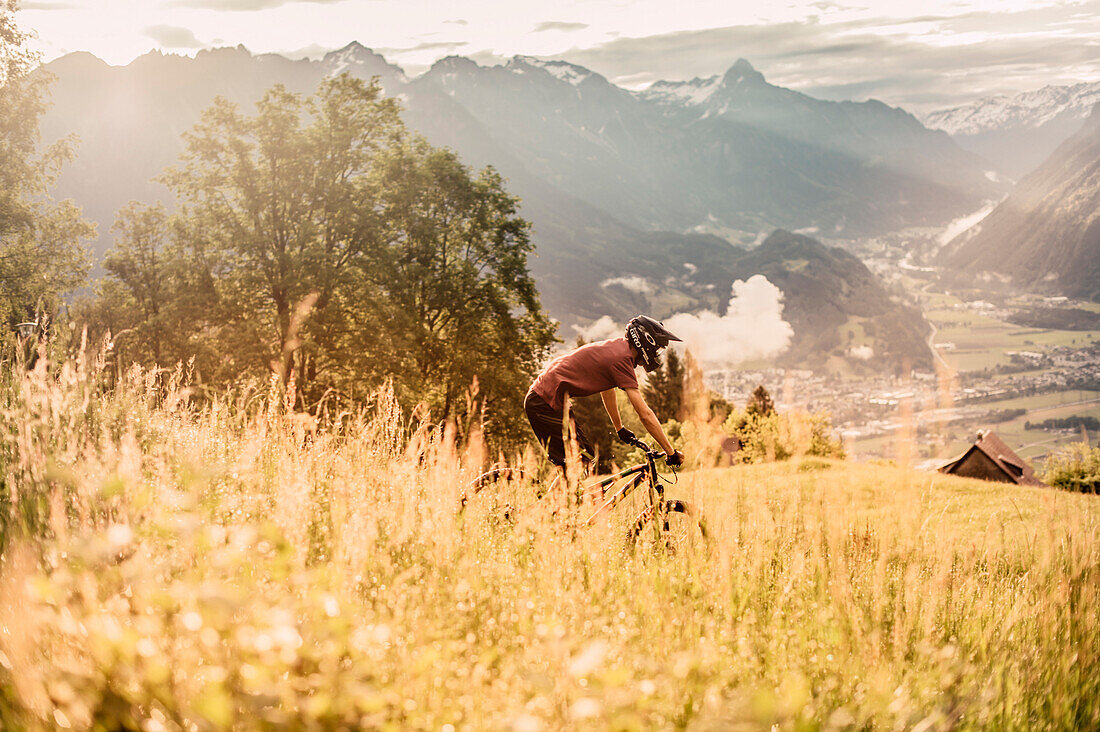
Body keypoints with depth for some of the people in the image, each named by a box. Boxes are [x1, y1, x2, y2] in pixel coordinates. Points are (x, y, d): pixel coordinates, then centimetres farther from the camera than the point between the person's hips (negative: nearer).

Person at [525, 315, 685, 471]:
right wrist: (671, 453, -13)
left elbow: (607, 389, 27)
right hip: (545, 403, -10)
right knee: (581, 460, -9)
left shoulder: (615, 346, 11)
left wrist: (620, 429, 36)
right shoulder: (622, 358, -17)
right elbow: (645, 414, -18)